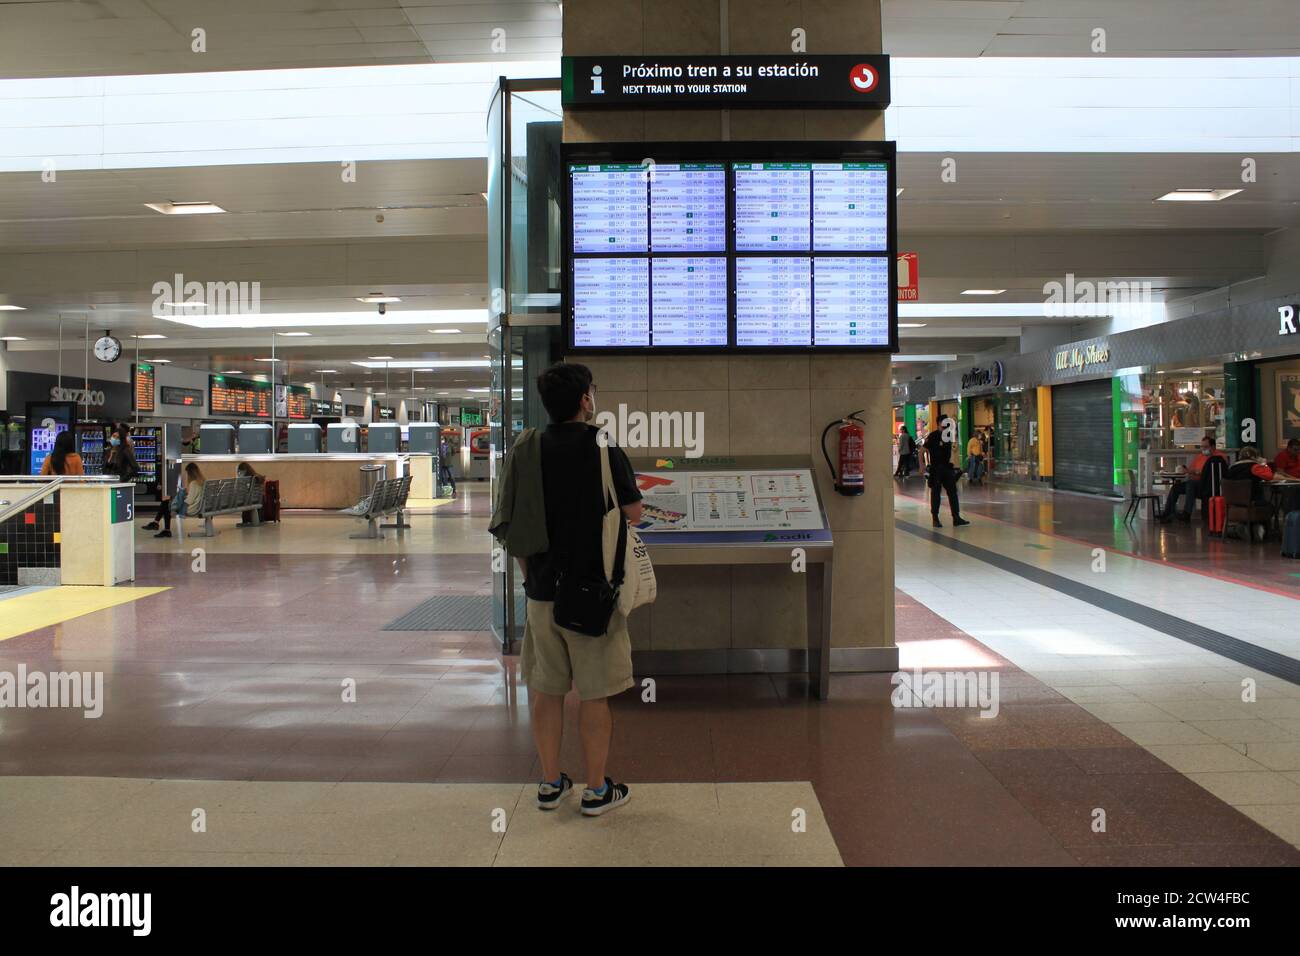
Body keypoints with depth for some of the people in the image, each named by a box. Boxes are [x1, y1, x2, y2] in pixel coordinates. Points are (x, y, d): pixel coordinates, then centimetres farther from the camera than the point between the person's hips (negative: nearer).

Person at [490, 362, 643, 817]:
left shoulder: (526, 451, 2)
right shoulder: (604, 450, -11)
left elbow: (508, 525, 5)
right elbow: (633, 514, -6)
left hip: (542, 591, 4)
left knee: (546, 690, 14)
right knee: (594, 694, 6)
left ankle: (550, 783, 24)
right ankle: (597, 790, 15)